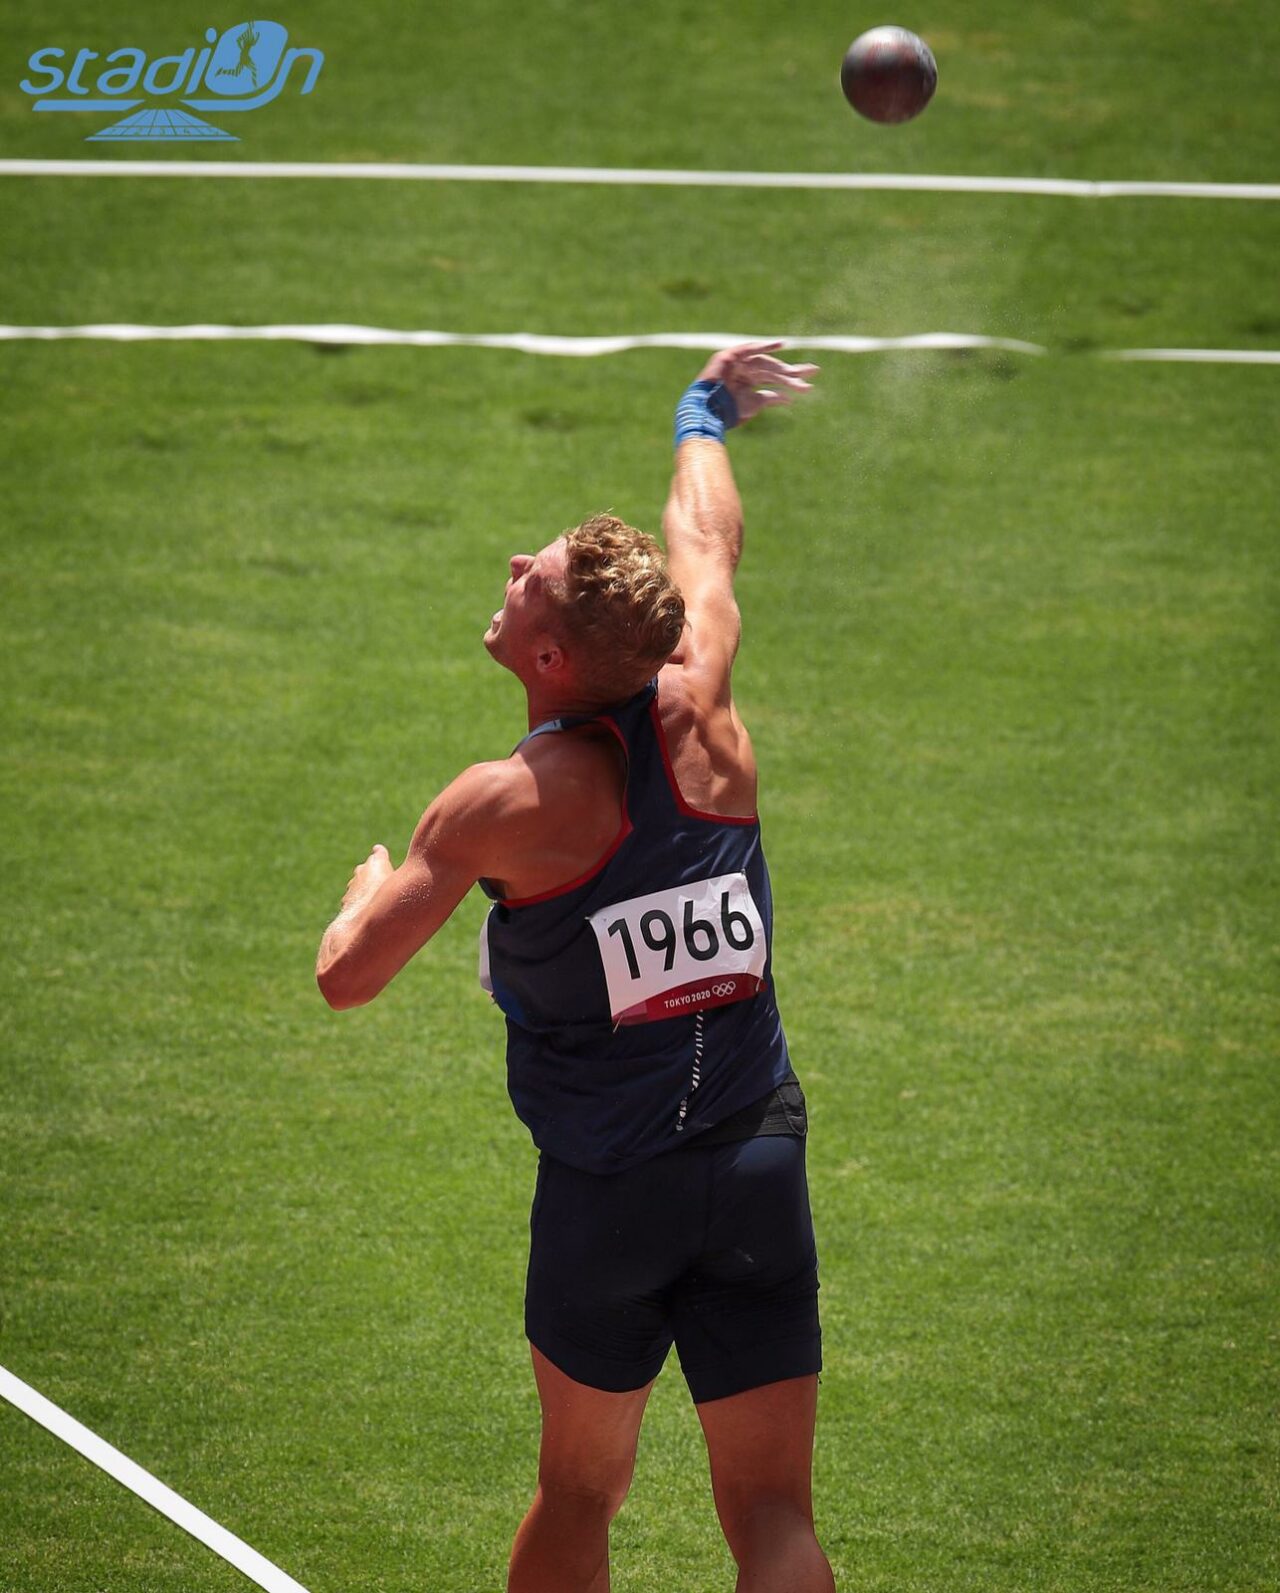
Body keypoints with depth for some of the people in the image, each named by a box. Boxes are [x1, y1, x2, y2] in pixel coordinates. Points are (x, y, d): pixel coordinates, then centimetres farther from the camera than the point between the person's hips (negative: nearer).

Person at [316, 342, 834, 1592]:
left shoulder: (504, 805, -14)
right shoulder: (700, 718, -3)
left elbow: (348, 975, -9)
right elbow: (705, 544, 18)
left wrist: (371, 885, 14)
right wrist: (704, 419, 38)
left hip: (606, 1194, -2)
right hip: (759, 1164, 3)